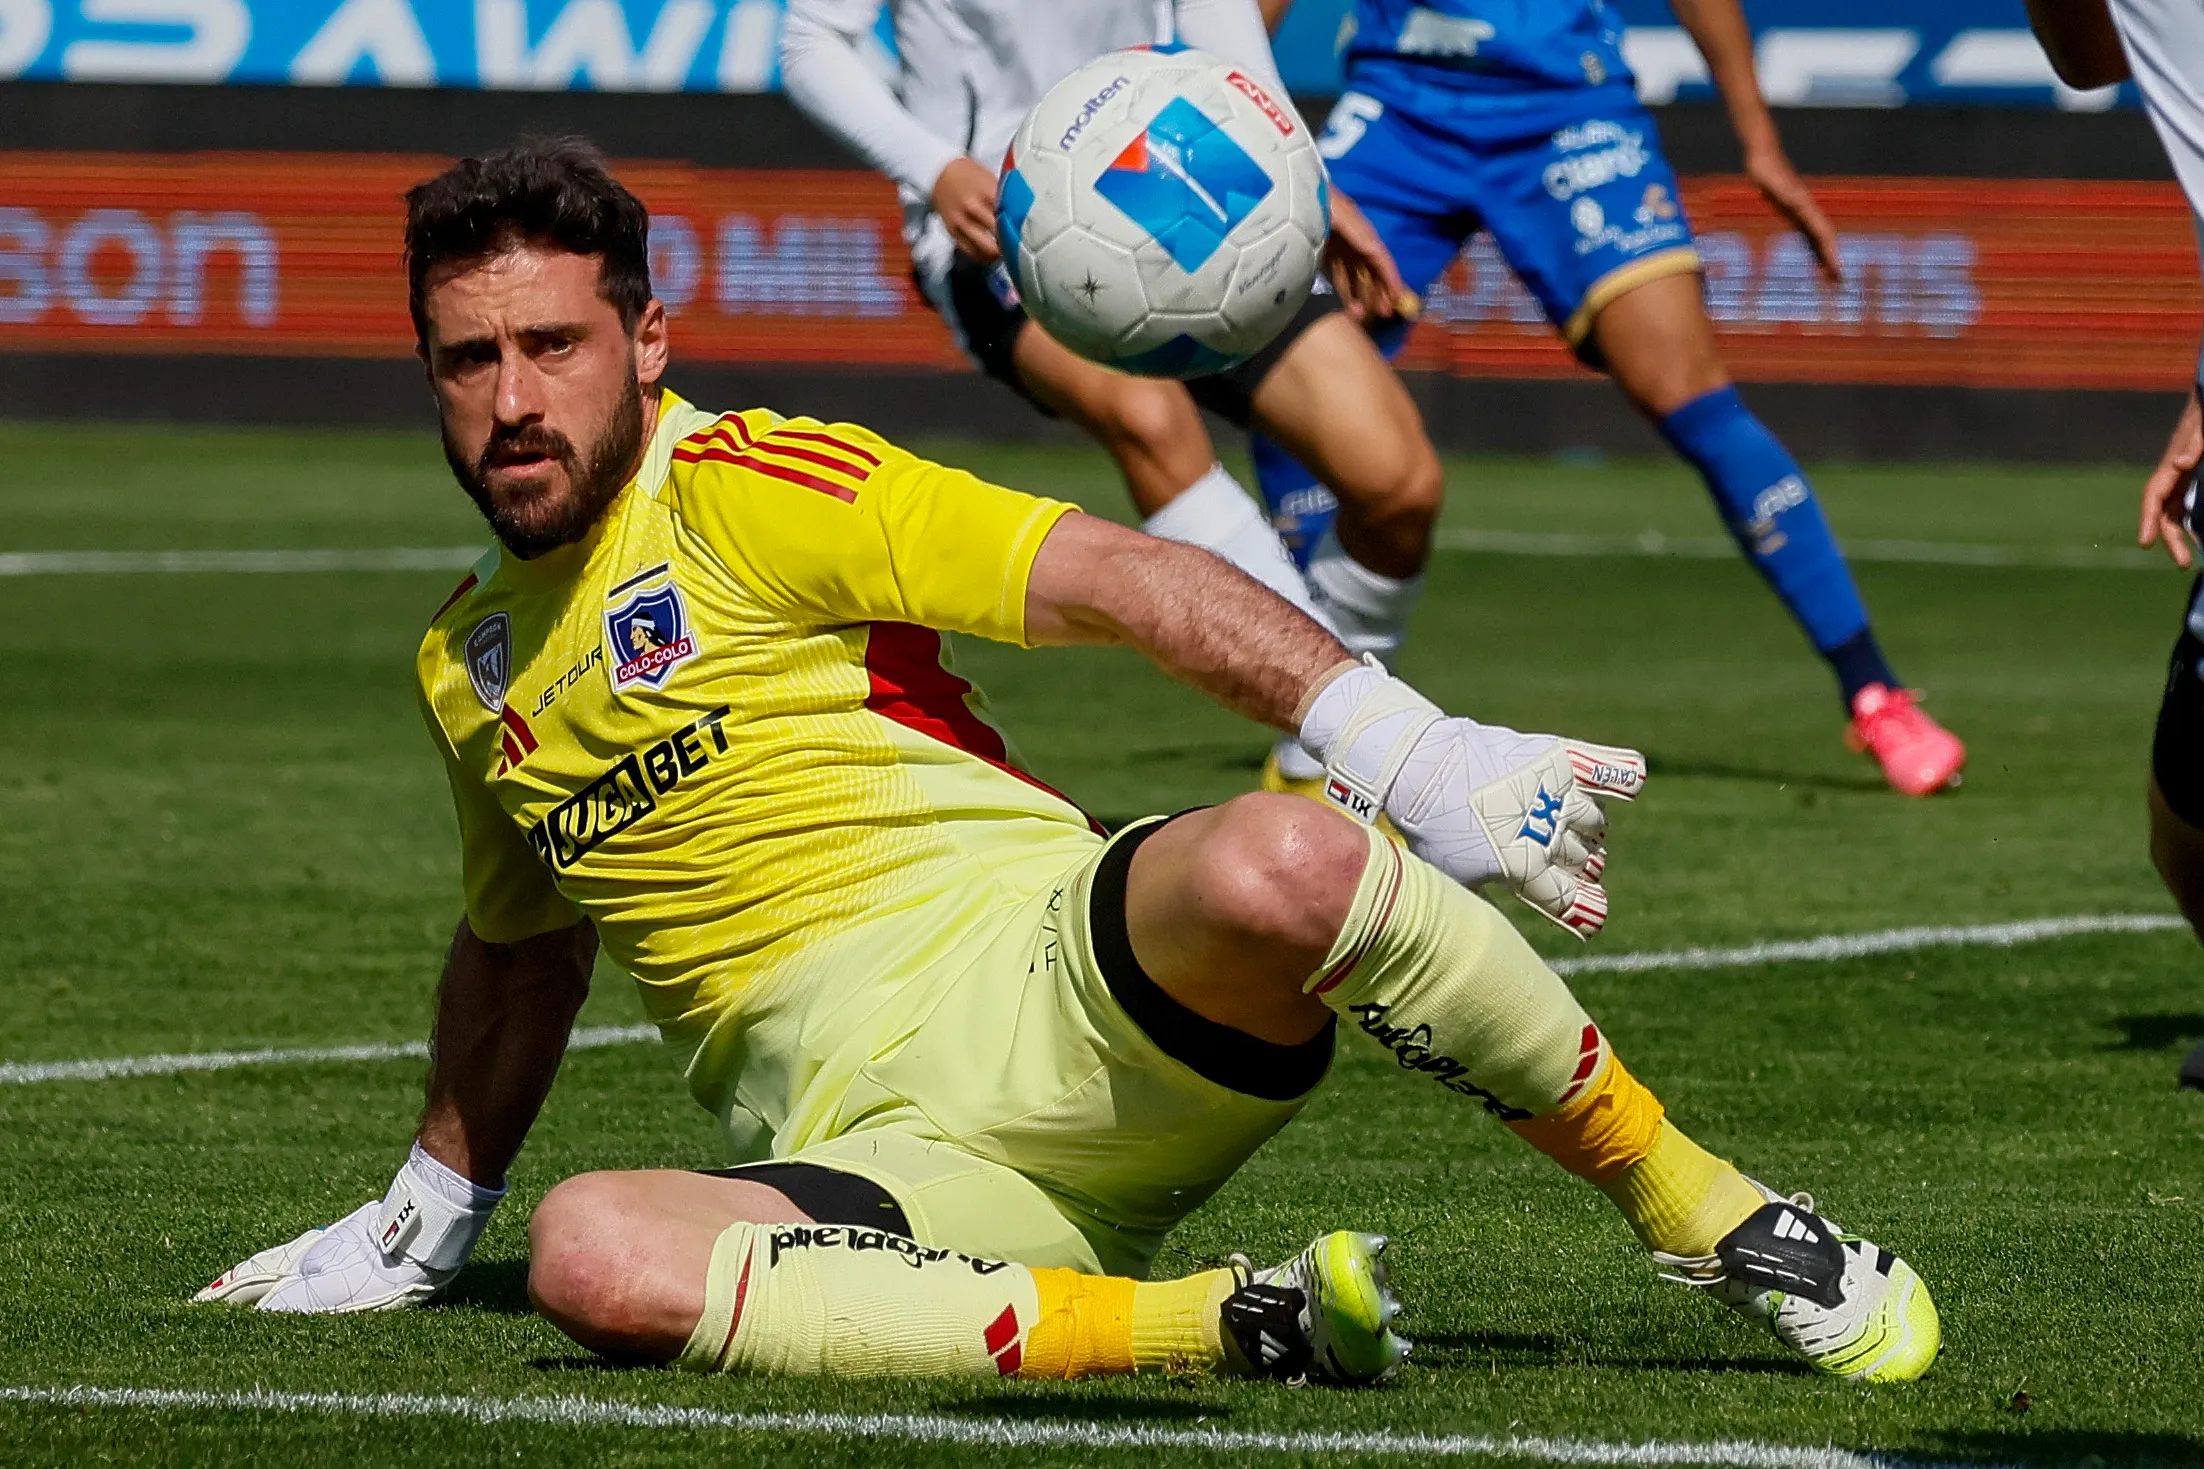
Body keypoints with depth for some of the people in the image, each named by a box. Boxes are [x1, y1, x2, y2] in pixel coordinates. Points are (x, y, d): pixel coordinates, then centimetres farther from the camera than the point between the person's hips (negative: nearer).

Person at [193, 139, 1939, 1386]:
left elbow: (1113, 575, -7)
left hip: (1059, 983, -4)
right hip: (884, 1161, 4)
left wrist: (1401, 748, -20)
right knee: (592, 1258, -33)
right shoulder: (470, 667, 21)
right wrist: (432, 1211, 47)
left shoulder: (741, 489, 2)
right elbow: (520, 946, 40)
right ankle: (1239, 1323, -25)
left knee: (1274, 867, -39)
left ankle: (1715, 1217, -13)